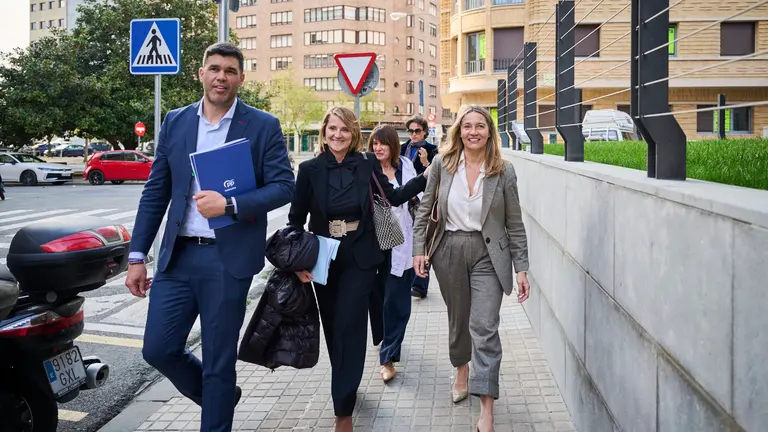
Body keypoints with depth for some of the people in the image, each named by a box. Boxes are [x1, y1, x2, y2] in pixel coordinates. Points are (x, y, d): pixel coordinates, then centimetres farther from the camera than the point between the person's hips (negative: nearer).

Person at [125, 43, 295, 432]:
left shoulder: (263, 126, -2)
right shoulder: (176, 122, 9)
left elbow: (284, 186, -7)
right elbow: (155, 193, 10)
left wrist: (229, 205, -22)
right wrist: (137, 256, 7)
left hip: (228, 258, -4)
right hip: (178, 255, 4)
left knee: (218, 360, 4)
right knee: (158, 348, 6)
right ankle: (220, 397, 33)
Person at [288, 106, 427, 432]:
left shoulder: (367, 164, -2)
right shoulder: (309, 169, -3)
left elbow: (392, 197, 6)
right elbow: (296, 218, -1)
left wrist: (426, 177, -2)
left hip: (360, 257, -1)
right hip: (323, 257, 2)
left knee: (349, 326, -6)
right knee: (333, 327, 12)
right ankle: (346, 388, 36)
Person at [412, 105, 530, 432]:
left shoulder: (504, 171, -6)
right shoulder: (442, 164, -2)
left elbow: (514, 224, -2)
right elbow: (424, 209, 6)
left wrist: (521, 268, -4)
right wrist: (419, 248, -1)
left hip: (488, 255, -2)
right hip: (449, 252, 2)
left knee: (484, 328, -8)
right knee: (458, 320, 17)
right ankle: (462, 372, 45)